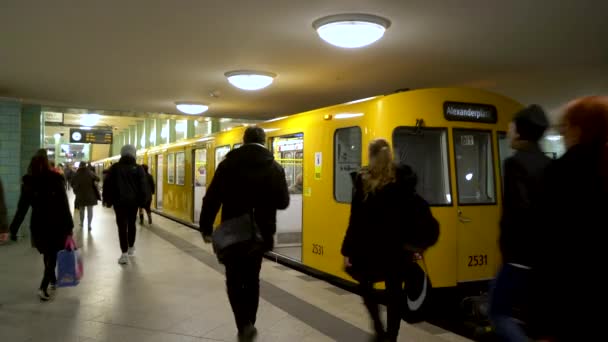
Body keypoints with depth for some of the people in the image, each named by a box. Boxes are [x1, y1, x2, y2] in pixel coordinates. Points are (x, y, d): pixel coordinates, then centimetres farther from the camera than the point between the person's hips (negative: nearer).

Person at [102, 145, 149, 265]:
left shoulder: (114, 168, 2)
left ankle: (124, 254, -10)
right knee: (131, 224, 18)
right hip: (133, 201, 1)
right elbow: (143, 186, -4)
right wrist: (143, 201, 2)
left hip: (119, 201, -1)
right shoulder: (138, 168, 0)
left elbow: (107, 184, 2)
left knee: (122, 226, -4)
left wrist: (107, 199, 9)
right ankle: (131, 248, 31)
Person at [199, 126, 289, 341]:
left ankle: (244, 324, -2)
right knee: (252, 279, 18)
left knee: (234, 280, 12)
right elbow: (283, 202, 0)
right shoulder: (275, 167, -3)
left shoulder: (228, 164, -6)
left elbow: (212, 198, -9)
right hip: (260, 233, 2)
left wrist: (206, 227, -1)